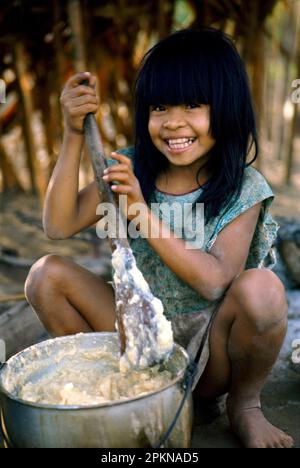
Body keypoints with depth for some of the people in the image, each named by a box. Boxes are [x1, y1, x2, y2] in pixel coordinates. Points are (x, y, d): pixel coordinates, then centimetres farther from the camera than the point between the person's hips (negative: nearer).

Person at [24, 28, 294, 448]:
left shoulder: (243, 188, -13)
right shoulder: (132, 169, -4)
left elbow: (215, 282, -27)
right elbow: (59, 225, -13)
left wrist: (142, 212, -33)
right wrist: (74, 135, -19)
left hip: (209, 352, -2)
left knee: (262, 288, -33)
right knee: (46, 275, -14)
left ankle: (245, 405, -2)